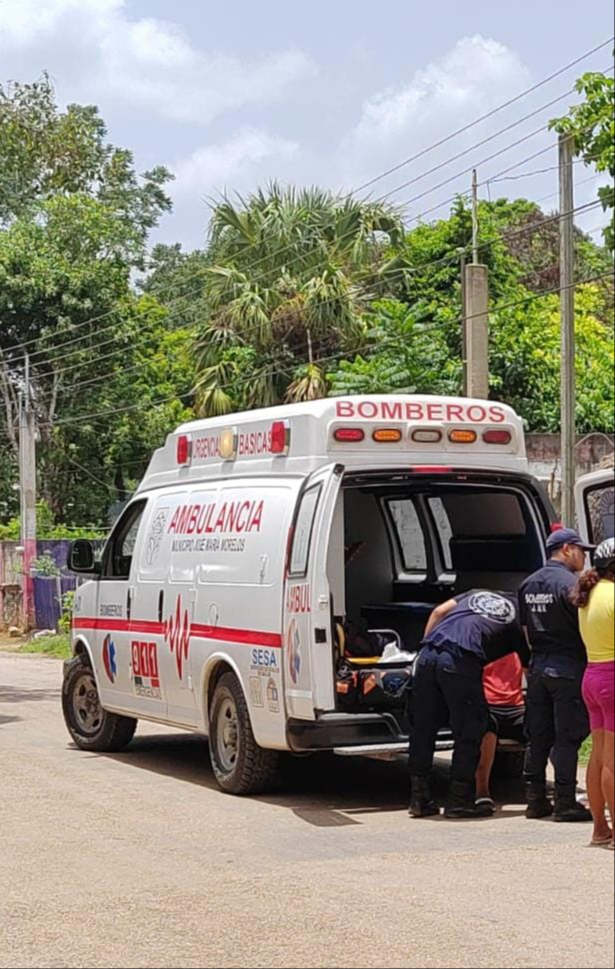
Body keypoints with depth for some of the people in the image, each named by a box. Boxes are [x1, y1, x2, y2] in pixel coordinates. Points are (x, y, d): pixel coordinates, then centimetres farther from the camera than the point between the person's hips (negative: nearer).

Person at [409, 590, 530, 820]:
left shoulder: (479, 594, 30)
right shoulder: (519, 620, 17)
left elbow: (439, 612, 19)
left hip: (429, 653, 5)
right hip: (460, 661, -5)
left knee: (423, 728, 12)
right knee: (469, 733, 9)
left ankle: (419, 800, 18)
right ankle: (460, 801, 11)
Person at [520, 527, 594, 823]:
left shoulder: (528, 584, 12)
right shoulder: (569, 583, -13)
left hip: (537, 668, 7)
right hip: (567, 669, -7)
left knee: (537, 737, 11)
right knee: (567, 738, -3)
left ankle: (536, 800, 14)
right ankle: (565, 803, -2)